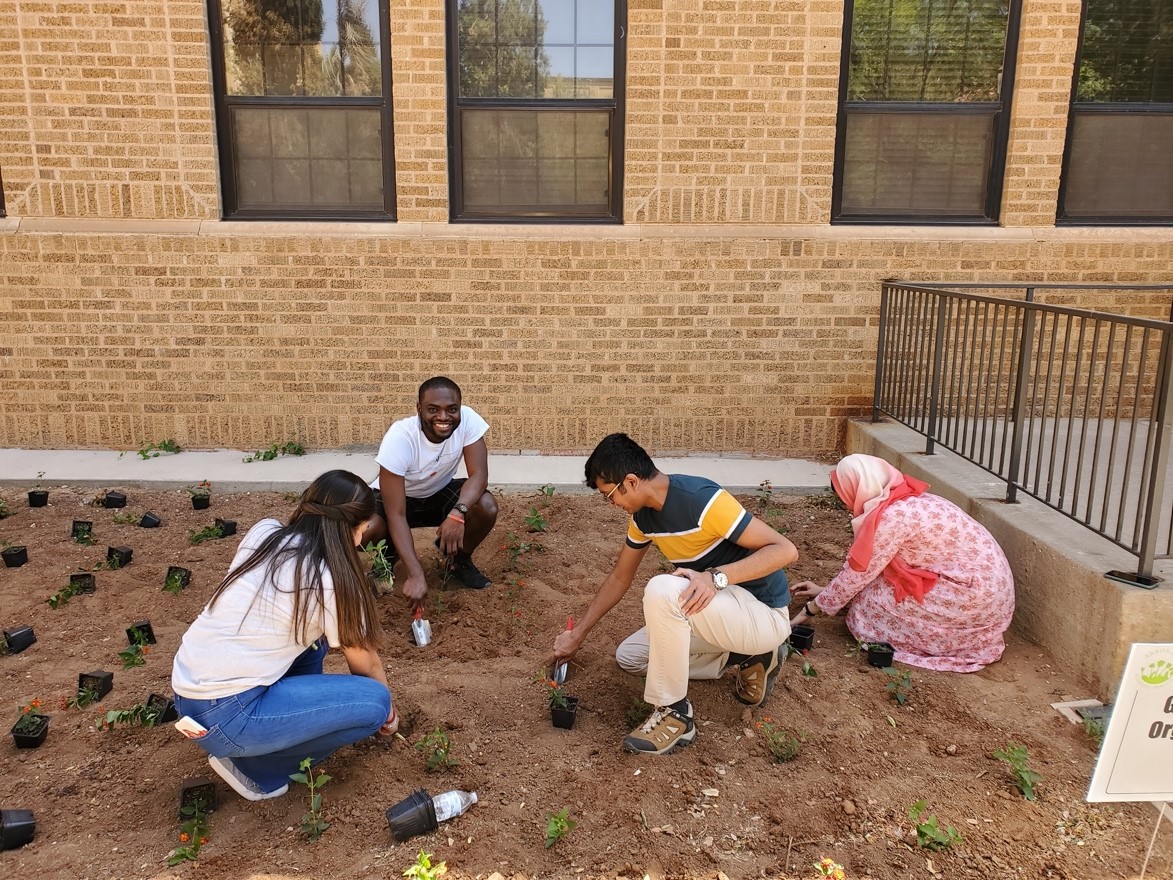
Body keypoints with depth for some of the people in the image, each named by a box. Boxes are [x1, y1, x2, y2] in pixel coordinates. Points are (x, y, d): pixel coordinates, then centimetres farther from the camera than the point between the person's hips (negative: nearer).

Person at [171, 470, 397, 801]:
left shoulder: (264, 532, 3)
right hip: (221, 716, -8)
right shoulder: (330, 582, -15)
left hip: (185, 688, 8)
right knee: (374, 702, -7)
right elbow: (366, 664, 1)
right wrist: (387, 711, 21)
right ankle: (254, 766, 2)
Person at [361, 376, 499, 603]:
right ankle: (388, 553, 7)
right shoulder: (399, 438, -35)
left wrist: (458, 512, -49)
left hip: (439, 493, 2)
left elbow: (479, 475, -27)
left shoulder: (468, 419, -26)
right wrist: (415, 574, -44)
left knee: (487, 507, -27)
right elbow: (396, 515, -35)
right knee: (362, 530, -33)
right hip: (396, 497, -2)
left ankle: (460, 559, 5)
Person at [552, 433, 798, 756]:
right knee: (629, 656, 11)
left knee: (662, 590, -32)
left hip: (764, 615, -9)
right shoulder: (643, 515, -1)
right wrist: (578, 634, 17)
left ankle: (674, 713, -14)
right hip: (720, 611, 9)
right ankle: (748, 656, 12)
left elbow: (785, 550, -27)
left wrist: (716, 576, -38)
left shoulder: (702, 499, -27)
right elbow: (619, 578, 14)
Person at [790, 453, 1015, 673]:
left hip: (975, 599, -9)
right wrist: (825, 591, 21)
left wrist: (812, 609, 2)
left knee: (868, 606, -4)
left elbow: (857, 574, -11)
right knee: (874, 588, 12)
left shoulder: (892, 517, -20)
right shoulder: (909, 500, 8)